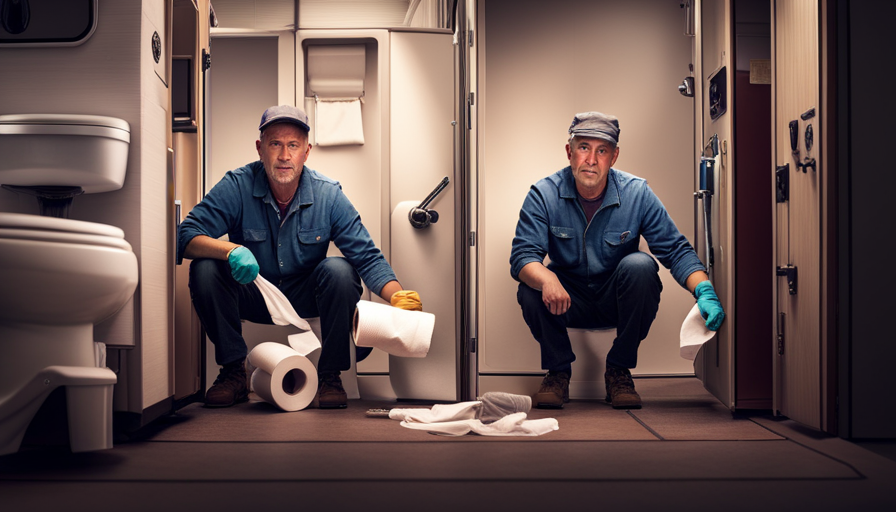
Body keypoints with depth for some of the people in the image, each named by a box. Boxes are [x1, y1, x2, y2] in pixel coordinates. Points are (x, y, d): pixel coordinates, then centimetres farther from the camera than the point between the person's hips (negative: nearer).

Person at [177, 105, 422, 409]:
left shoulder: (328, 195, -14)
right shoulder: (237, 186, -16)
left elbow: (367, 257, -15)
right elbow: (186, 236, -23)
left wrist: (399, 297, -33)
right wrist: (230, 250, -43)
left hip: (306, 297, 0)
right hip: (252, 295, 0)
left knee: (339, 270, -29)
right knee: (205, 269, -26)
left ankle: (329, 376, -13)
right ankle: (233, 370, -10)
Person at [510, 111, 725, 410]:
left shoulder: (637, 194, -12)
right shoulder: (544, 194, -13)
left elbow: (676, 250, -11)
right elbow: (522, 255, -22)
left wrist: (705, 292, -29)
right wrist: (548, 280, -46)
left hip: (619, 301, 1)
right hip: (568, 301, 0)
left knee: (640, 264, -30)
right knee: (530, 291, -30)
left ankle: (619, 370, -13)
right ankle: (558, 370, -3)